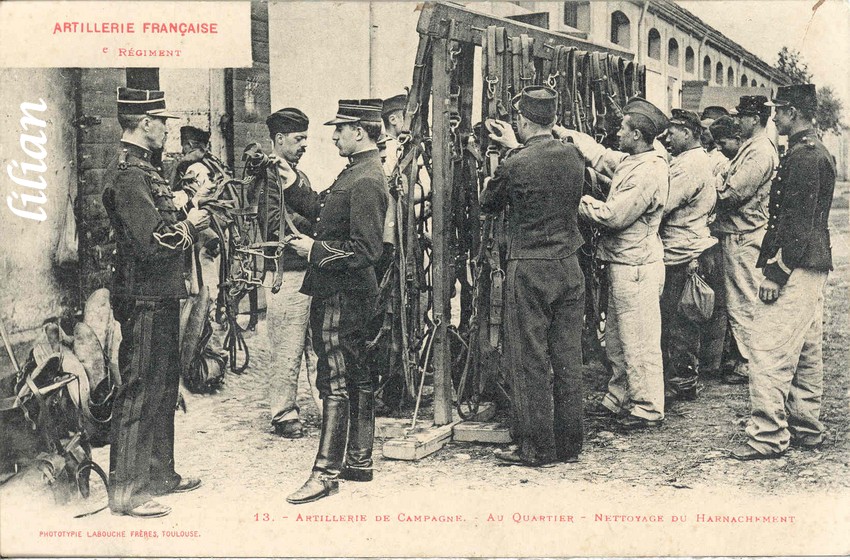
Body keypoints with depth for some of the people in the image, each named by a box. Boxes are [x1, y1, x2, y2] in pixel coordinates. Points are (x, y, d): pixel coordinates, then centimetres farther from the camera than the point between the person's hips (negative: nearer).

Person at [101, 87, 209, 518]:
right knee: (139, 390, -3)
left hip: (160, 296, 11)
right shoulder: (129, 173, -18)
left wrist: (189, 214, 4)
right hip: (144, 300, -11)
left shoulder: (142, 168, 15)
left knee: (164, 386, 18)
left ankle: (160, 473, 32)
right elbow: (151, 244, -25)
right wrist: (189, 224, -11)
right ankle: (126, 491, 6)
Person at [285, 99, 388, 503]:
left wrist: (316, 251, -17)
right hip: (349, 293, 10)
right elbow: (323, 209, 23)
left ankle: (326, 473, -1)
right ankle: (359, 461, 24)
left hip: (342, 296, -10)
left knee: (336, 382, -6)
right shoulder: (355, 172, 13)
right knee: (357, 378, 14)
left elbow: (366, 250, -24)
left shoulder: (365, 181, -19)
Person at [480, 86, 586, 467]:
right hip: (569, 266, 6)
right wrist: (515, 148, 24)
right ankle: (569, 443, 19)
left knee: (530, 361, 2)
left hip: (529, 269, -6)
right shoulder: (573, 156, 2)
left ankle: (536, 448, 8)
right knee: (568, 359, 10)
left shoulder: (515, 165, -14)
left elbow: (488, 204, 3)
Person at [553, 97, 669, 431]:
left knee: (639, 342, -2)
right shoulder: (630, 161, 10)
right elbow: (599, 155, 23)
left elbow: (614, 216, -20)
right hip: (622, 264, 10)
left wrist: (580, 201, -8)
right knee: (616, 341, 17)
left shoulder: (649, 171, -19)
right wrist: (566, 134, 17)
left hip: (636, 268, -10)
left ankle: (648, 409, 7)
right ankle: (618, 401, 28)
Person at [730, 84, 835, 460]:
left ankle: (768, 437, -6)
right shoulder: (817, 152, 17)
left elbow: (798, 223, -21)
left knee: (769, 353, -9)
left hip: (795, 270, -11)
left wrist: (776, 274, -20)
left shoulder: (802, 156, -15)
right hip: (812, 268, 11)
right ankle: (806, 429, 24)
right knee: (807, 354, 15)